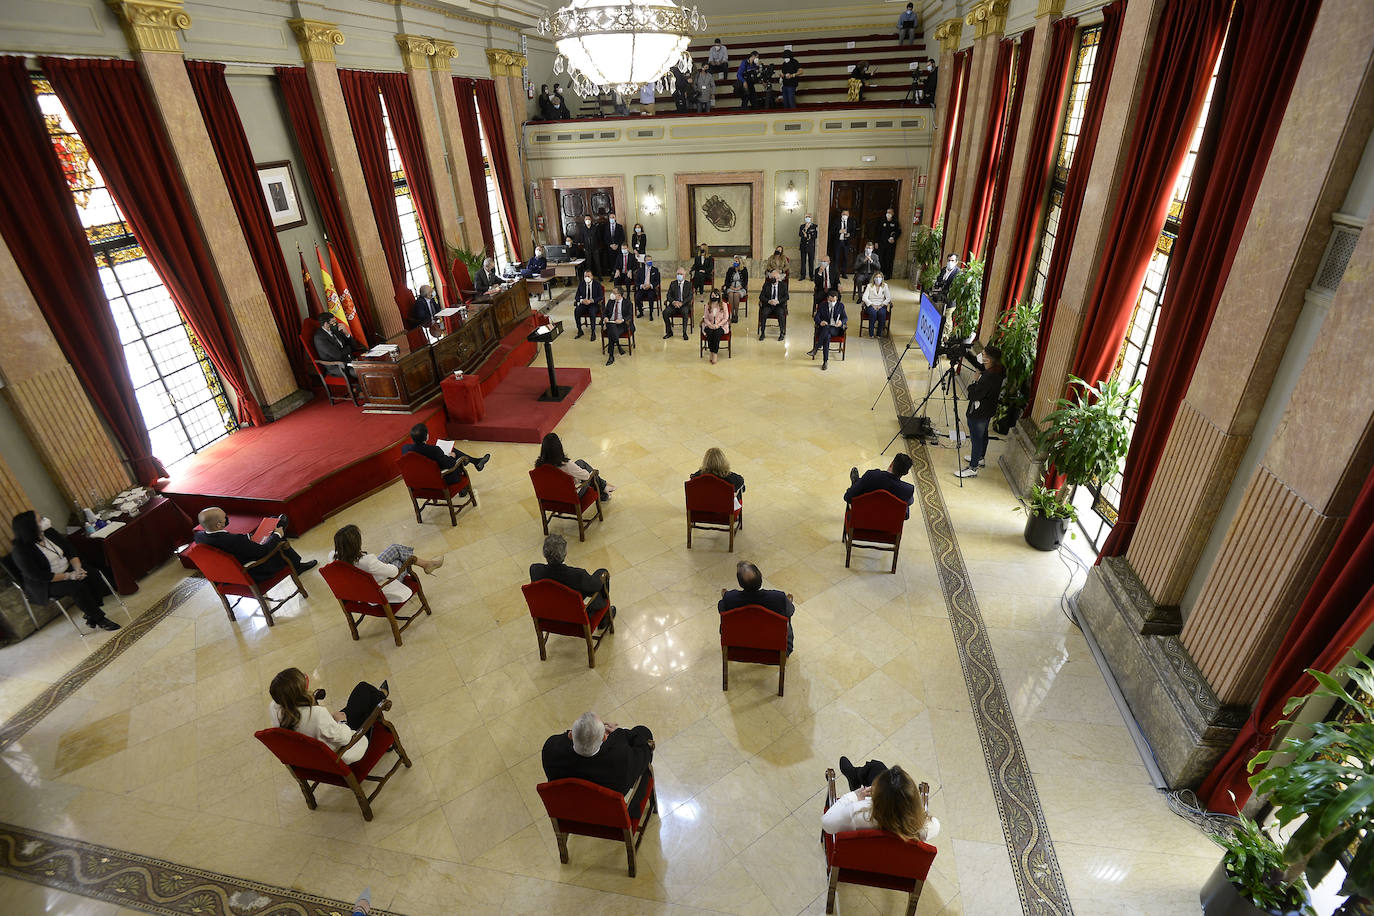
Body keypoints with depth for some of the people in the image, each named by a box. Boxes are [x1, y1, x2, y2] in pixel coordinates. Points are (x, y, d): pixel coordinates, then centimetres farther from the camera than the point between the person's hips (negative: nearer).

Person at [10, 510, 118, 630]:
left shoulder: (49, 532, -2)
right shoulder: (21, 551, -19)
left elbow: (69, 551, 0)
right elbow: (39, 576, -21)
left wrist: (77, 568, -17)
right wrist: (68, 576, -25)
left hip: (67, 569, 6)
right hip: (46, 584, -6)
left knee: (93, 577, -19)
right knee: (77, 587, -29)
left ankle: (90, 616, -11)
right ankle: (99, 619, -17)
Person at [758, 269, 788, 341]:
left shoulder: (783, 285, 6)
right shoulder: (766, 285, 7)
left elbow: (786, 296, -2)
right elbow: (761, 296, 1)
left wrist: (778, 301, -19)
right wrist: (769, 301, -18)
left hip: (779, 305, -1)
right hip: (768, 305, 1)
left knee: (780, 314, -32)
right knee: (763, 313, -29)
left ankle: (782, 333, -18)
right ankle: (762, 333, -19)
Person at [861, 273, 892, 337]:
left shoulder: (885, 286, 9)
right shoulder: (869, 286, 6)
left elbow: (888, 298, 2)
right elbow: (865, 298, -4)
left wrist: (881, 305, -13)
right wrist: (872, 305, -17)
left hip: (881, 306, 1)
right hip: (871, 305, -1)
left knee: (882, 313, -33)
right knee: (873, 313, -35)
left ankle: (879, 333, -22)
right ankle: (871, 333, -23)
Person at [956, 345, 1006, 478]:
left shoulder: (988, 377, -33)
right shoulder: (999, 371, -4)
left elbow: (974, 395, -28)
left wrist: (975, 382, -13)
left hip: (978, 413, -10)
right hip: (989, 410, 10)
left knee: (976, 438, 2)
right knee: (983, 434, 26)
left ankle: (973, 468, 13)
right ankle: (980, 458, 47)